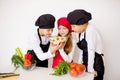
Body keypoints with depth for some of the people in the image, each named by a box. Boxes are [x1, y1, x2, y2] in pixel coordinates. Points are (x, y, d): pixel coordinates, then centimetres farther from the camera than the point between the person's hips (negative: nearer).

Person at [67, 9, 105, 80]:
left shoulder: (90, 31, -18)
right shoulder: (80, 32, 5)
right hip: (86, 64, 7)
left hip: (95, 64, -7)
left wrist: (90, 69, -19)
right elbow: (82, 50, 7)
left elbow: (91, 51, -20)